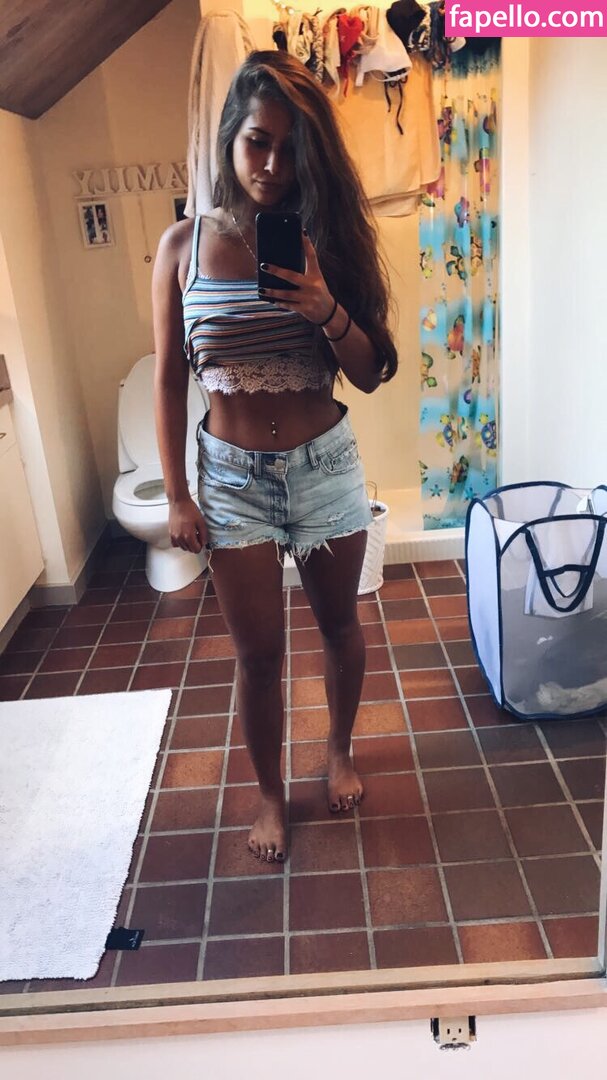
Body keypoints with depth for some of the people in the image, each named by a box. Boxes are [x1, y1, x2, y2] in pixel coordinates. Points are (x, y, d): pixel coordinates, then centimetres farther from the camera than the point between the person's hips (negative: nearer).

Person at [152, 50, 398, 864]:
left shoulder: (323, 240, -4)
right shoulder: (183, 246, -5)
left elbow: (369, 375, -4)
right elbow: (169, 380, -1)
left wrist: (328, 311, -24)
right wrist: (177, 497, -3)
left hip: (324, 465, 1)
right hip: (232, 473, -1)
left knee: (339, 624, 17)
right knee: (258, 651, 8)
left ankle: (339, 751, 45)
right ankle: (270, 795, 31)